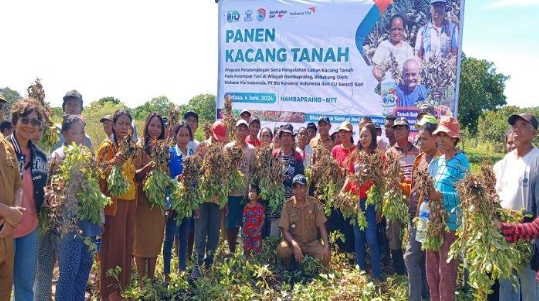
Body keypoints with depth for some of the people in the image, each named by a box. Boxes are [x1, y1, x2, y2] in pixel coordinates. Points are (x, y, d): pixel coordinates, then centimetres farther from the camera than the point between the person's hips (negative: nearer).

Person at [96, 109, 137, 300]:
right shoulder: (107, 147, -7)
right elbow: (98, 173, -17)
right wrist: (113, 162, -32)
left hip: (130, 200, 7)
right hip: (114, 201, -7)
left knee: (127, 242, 11)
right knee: (113, 243, -3)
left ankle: (123, 284, 22)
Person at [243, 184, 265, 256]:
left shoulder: (260, 207, -10)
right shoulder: (246, 206, 4)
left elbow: (263, 220, -10)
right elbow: (244, 220, 9)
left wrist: (258, 231, -16)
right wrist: (243, 231, 4)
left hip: (256, 233, -4)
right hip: (247, 232, 5)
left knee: (256, 251, 1)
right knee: (246, 250, 12)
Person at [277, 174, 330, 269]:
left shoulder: (314, 203, -5)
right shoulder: (287, 205, -9)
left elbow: (321, 226, -5)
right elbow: (285, 230, -12)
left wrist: (326, 246, -19)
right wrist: (295, 245, -30)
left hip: (312, 243, 1)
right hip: (294, 242, -1)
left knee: (326, 254, -27)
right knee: (281, 249, -32)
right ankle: (290, 270, 1)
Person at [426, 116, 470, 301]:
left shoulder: (461, 162, -9)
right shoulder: (436, 162, 12)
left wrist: (441, 195, -25)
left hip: (450, 223, -7)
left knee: (446, 270, 3)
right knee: (431, 268, 16)